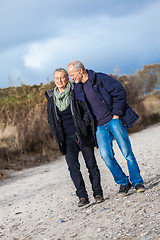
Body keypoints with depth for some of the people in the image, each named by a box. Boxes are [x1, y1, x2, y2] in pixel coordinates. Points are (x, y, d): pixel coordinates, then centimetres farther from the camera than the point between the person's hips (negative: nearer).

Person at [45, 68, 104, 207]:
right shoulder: (52, 97, 7)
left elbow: (87, 110, 0)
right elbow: (50, 119, 16)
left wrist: (83, 127, -10)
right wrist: (57, 134, 4)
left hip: (82, 135, -2)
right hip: (66, 138, 2)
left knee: (91, 164, 2)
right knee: (73, 167, -5)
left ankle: (98, 194, 12)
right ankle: (82, 196, 0)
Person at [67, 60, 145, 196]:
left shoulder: (100, 79, -7)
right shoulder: (77, 89, 9)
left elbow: (120, 92, -8)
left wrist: (116, 114, -10)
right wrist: (90, 124, 9)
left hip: (114, 120, -4)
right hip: (99, 127, 4)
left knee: (127, 152, -4)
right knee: (106, 155, -10)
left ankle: (137, 182, 10)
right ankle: (123, 182, 6)